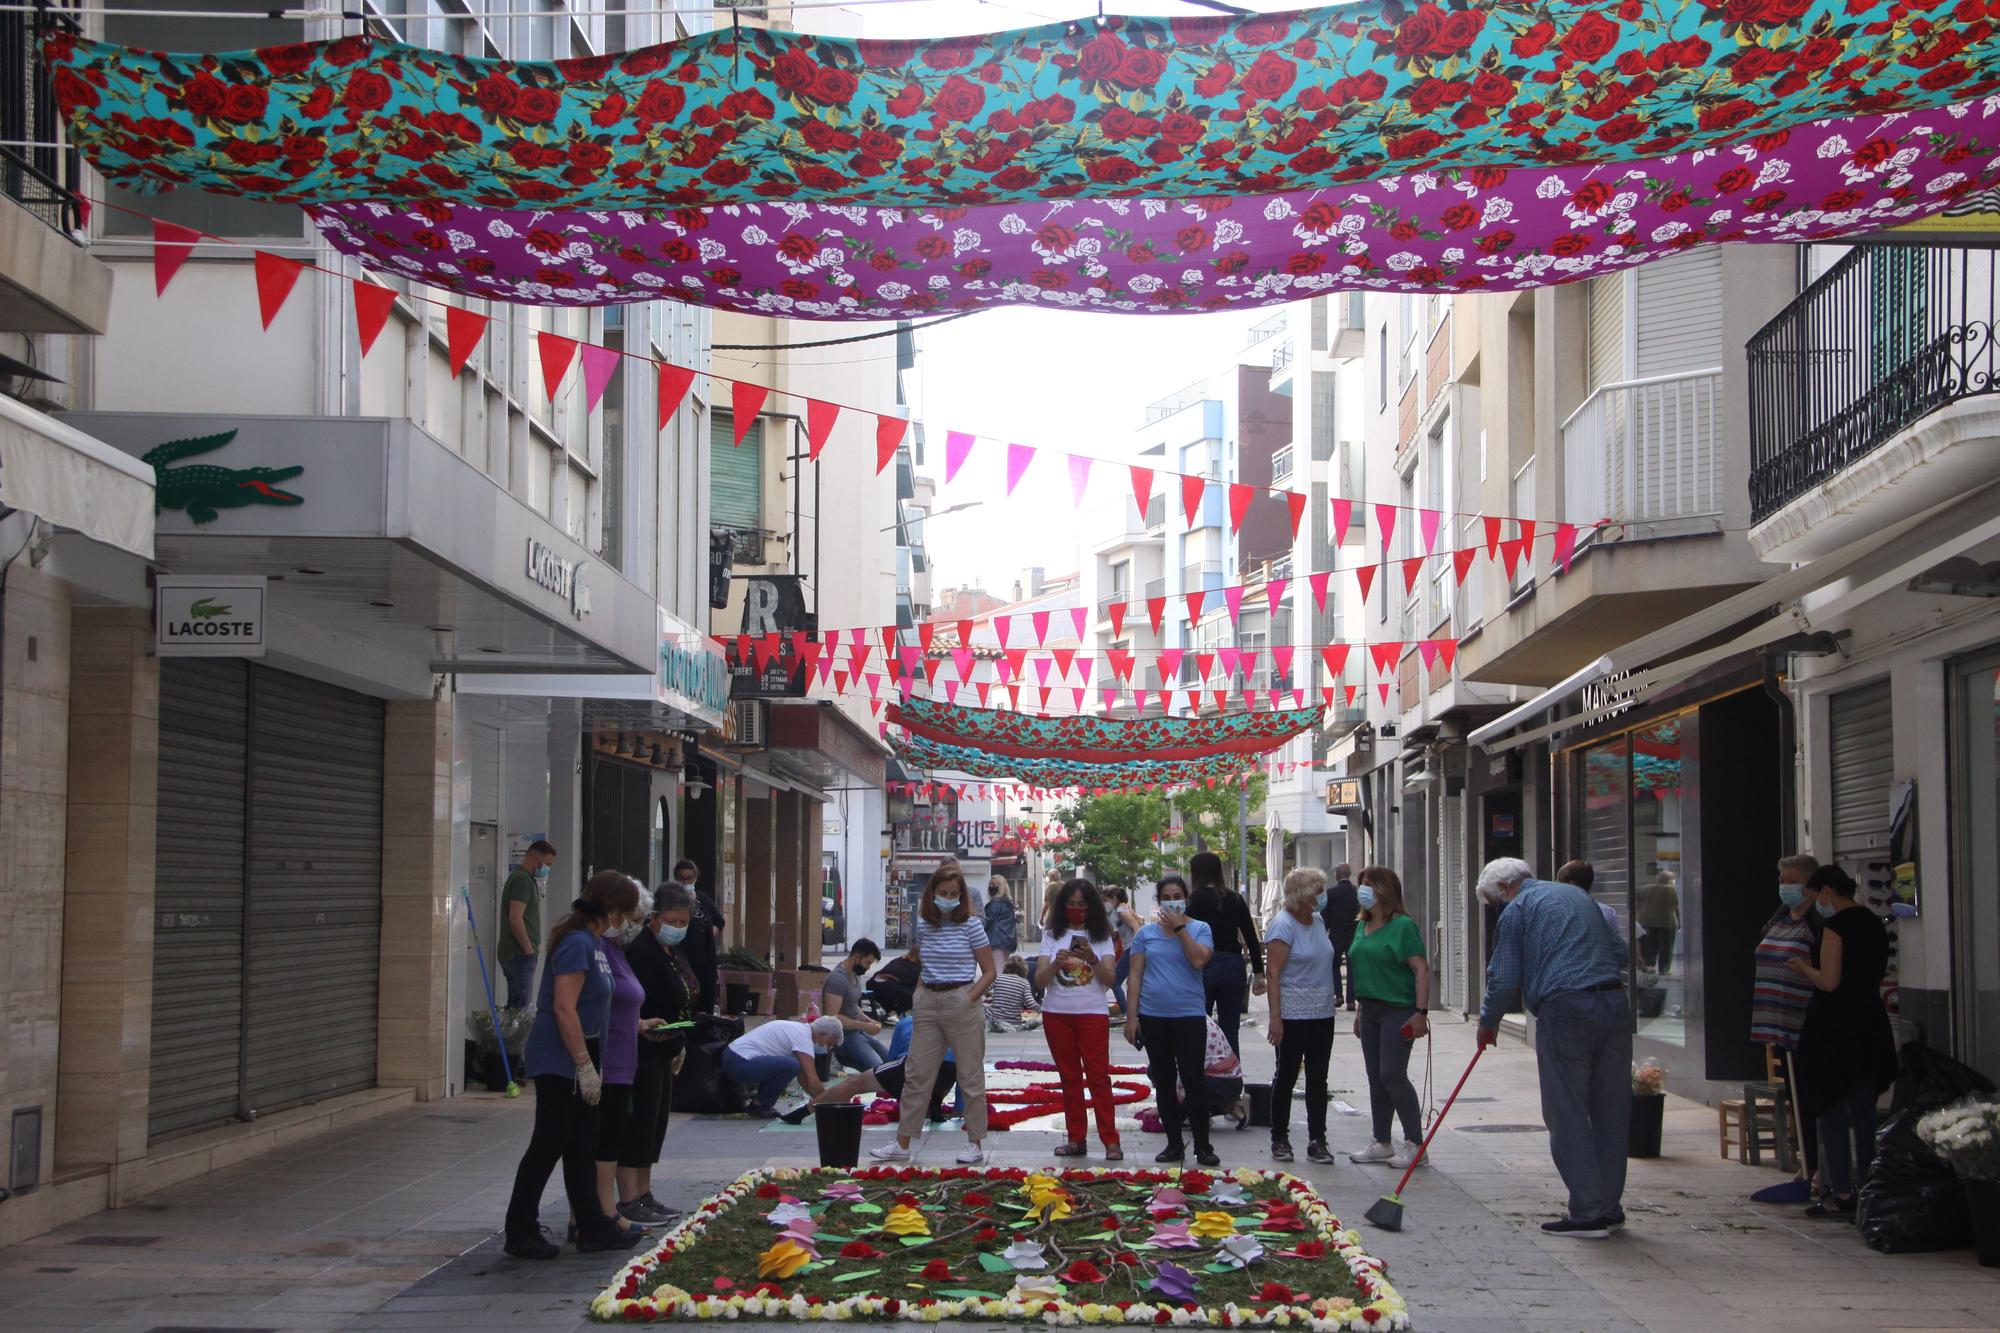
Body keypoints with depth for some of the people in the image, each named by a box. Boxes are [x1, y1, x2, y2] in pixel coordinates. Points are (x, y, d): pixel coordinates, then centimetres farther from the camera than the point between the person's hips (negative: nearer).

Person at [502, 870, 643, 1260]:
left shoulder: (595, 942, 11)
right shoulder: (577, 943, -20)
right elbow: (564, 1008, -24)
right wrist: (585, 1065, -23)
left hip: (577, 1059, 10)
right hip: (559, 1062, -10)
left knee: (582, 1147, 14)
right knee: (548, 1145, -2)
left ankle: (592, 1227, 21)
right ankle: (521, 1232, 7)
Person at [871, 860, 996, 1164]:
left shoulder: (971, 925, -5)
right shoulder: (923, 926, 8)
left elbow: (989, 972, -3)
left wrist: (970, 999, -14)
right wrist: (919, 996, 7)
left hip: (961, 1003, -5)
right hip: (929, 1003, 5)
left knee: (970, 1076, 2)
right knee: (916, 1075, 6)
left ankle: (975, 1143, 11)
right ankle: (902, 1143, 11)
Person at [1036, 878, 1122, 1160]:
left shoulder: (1101, 936, 3)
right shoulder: (1052, 935, 5)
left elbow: (1110, 978, -6)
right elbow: (1039, 979, -1)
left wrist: (1092, 959, -23)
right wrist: (1056, 963, -20)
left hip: (1092, 1013, -2)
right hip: (1057, 1014, 2)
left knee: (1098, 1075, -6)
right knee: (1069, 1077, 8)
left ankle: (1110, 1140, -7)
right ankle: (1075, 1138, 12)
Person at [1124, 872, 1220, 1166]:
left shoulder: (1199, 929, 1)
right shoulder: (1146, 933, 6)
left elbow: (1199, 960, -18)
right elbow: (1135, 975, 5)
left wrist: (1179, 927, -15)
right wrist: (1131, 1017, 0)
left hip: (1189, 1014, -3)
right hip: (1153, 1015, 3)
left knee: (1193, 1079, -5)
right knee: (1163, 1081, 8)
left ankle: (1203, 1146, 1)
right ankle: (1174, 1144, 17)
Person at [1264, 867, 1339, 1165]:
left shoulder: (1317, 921, 10)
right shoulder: (1283, 925, -14)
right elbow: (1273, 973, -17)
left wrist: (1332, 996, 19)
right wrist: (1275, 1018, -21)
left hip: (1322, 1014, 7)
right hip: (1293, 1015, -7)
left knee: (1318, 1079, 8)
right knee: (1286, 1077, 3)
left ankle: (1317, 1141, 12)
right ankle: (1280, 1139, 13)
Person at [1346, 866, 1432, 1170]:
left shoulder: (1402, 926, -11)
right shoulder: (1362, 927, 13)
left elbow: (1422, 969, -15)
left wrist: (1421, 1012, -20)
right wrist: (1360, 1011, 19)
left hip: (1398, 1011, -8)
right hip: (1371, 1011, 8)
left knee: (1392, 1076, -11)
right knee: (1376, 1078, 11)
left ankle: (1415, 1143, -1)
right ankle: (1381, 1143, 19)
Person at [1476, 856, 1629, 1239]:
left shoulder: (1517, 910, 3)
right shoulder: (1579, 896, 22)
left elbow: (1503, 980, 0)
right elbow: (1618, 953, 21)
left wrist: (1487, 1021, 15)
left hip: (1565, 1010, -7)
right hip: (1615, 1005, 7)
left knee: (1568, 1116, 0)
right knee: (1611, 1112, 11)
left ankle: (1588, 1212, -1)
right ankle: (1609, 1206, 17)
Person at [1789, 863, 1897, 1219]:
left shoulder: (1836, 926, -16)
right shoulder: (1875, 924, 10)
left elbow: (1829, 981, -20)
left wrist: (1804, 968, -1)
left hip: (1835, 1029, -8)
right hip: (1871, 1027, 8)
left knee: (1832, 1112, -1)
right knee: (1863, 1111, 13)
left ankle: (1841, 1193, -1)